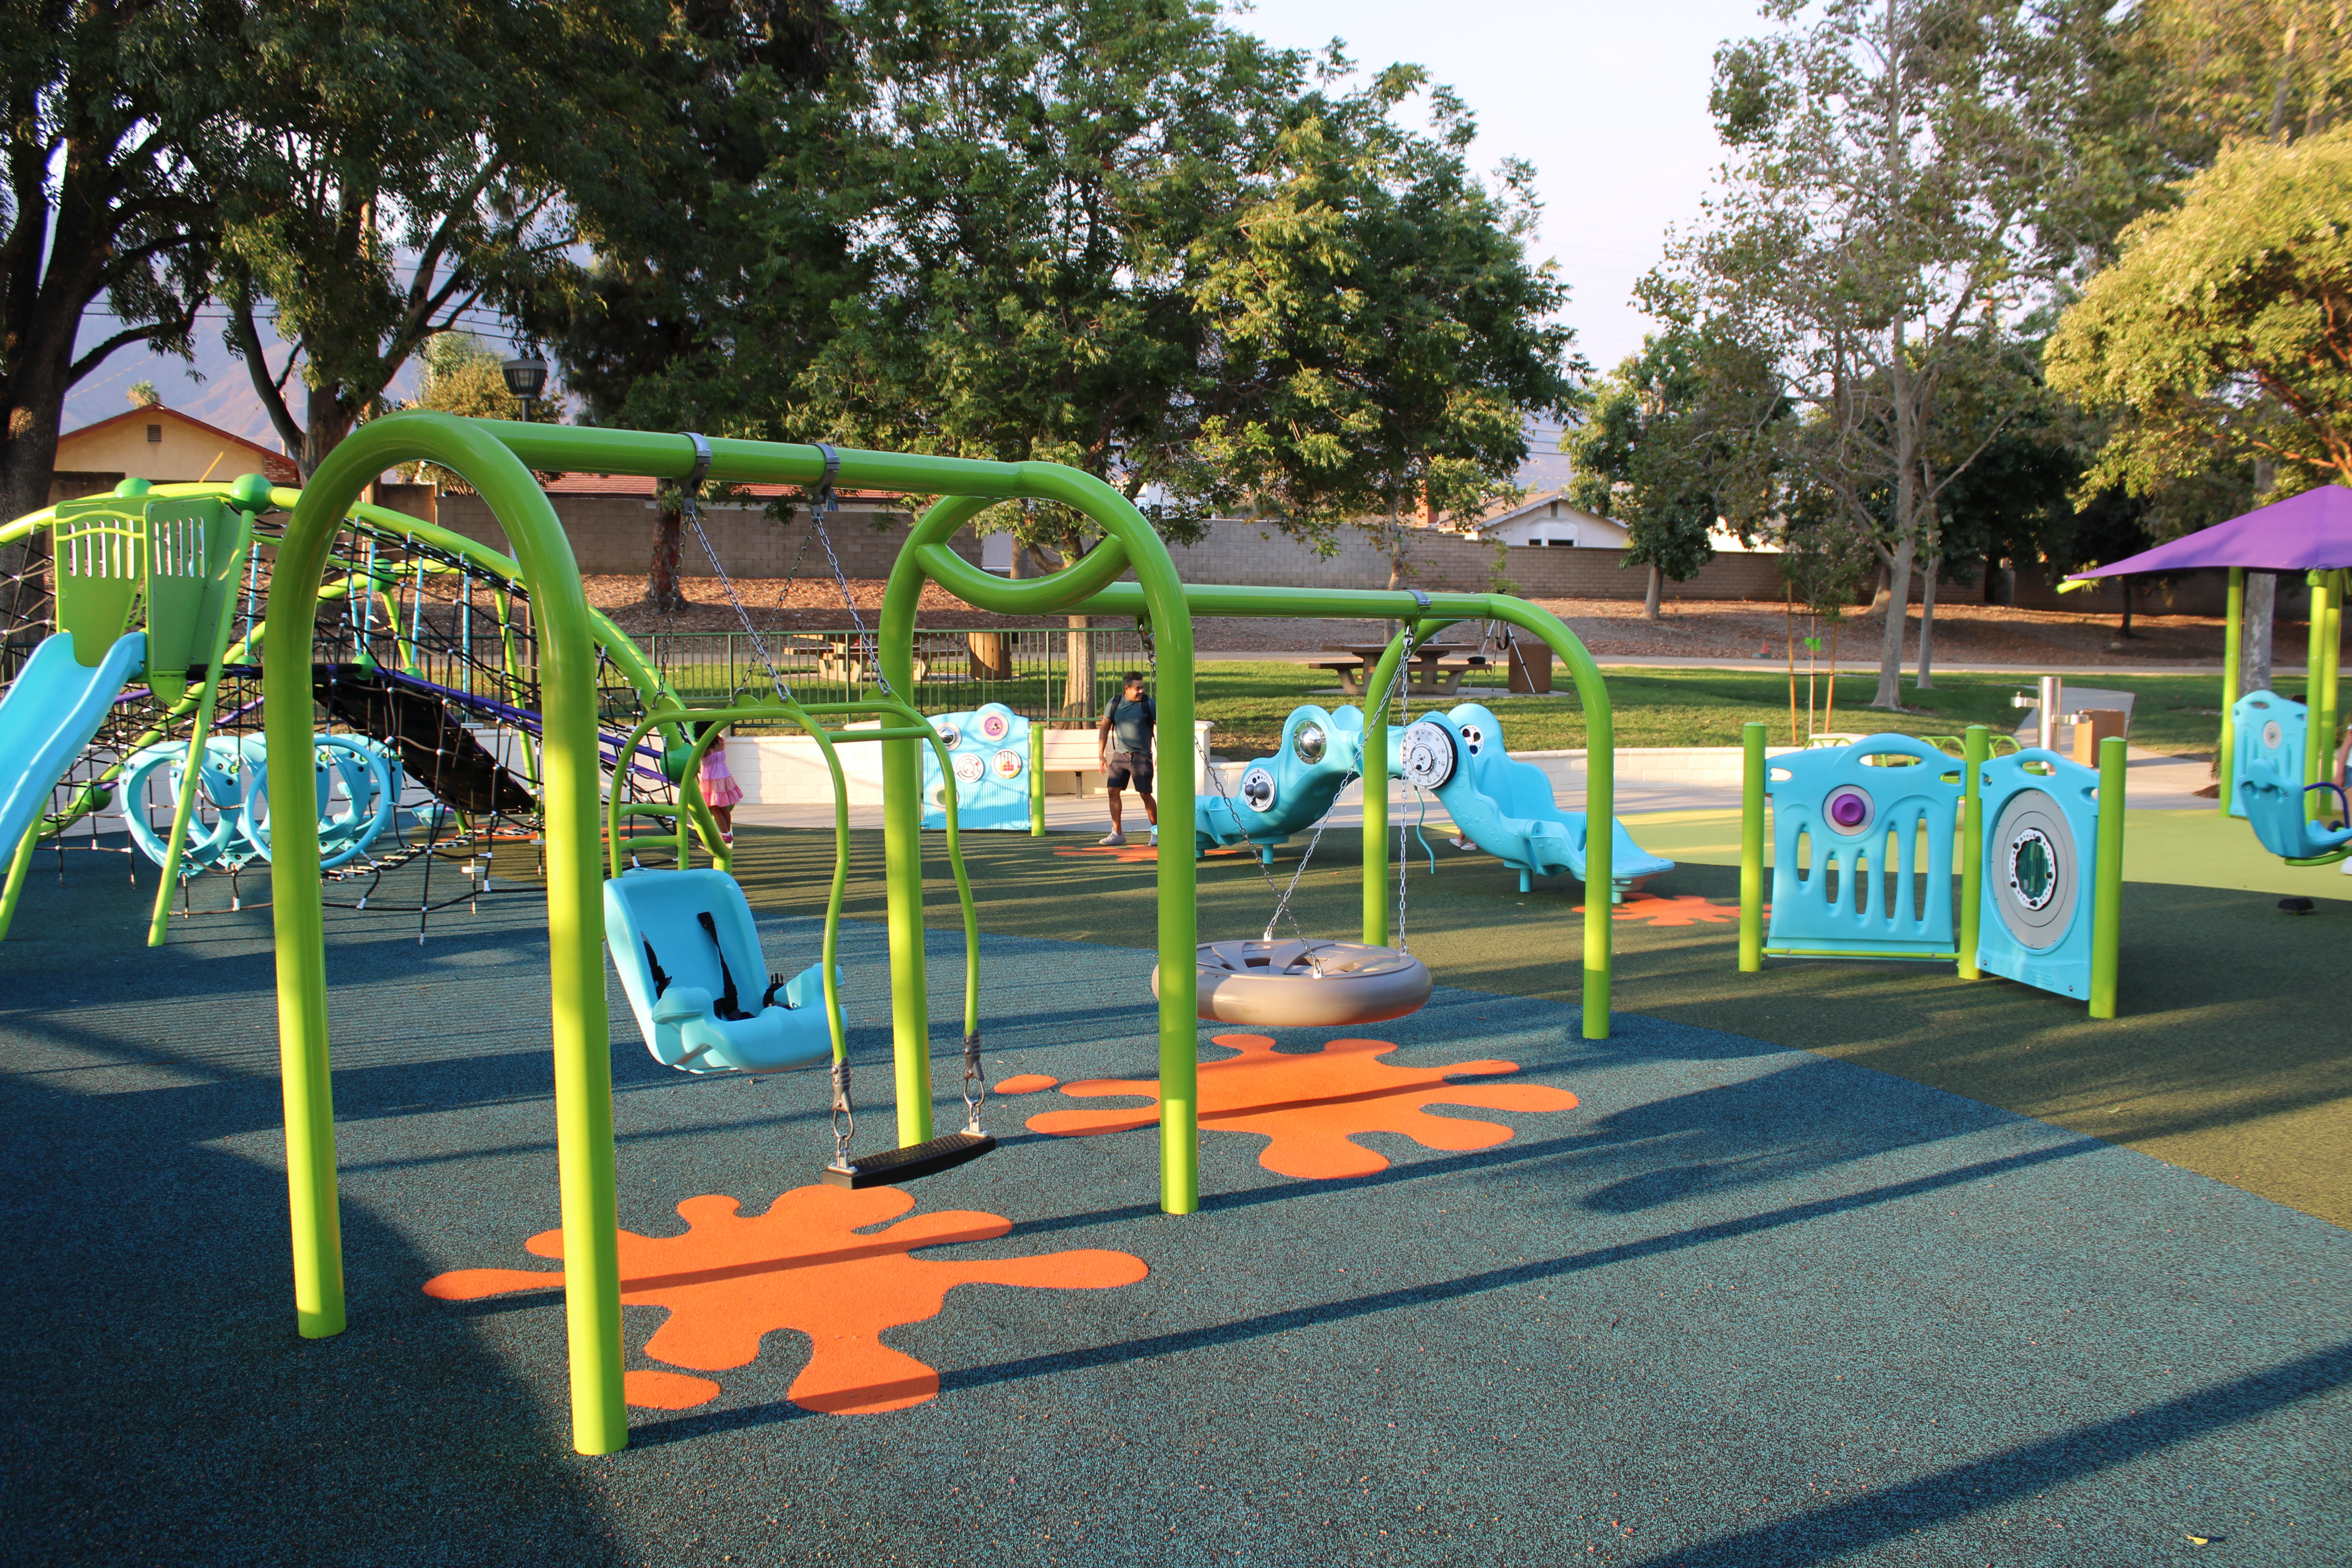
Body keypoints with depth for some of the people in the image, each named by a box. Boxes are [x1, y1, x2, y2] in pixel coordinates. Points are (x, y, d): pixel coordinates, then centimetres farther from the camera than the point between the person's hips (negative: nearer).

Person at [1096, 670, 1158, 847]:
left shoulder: (1148, 704, -7)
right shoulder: (1114, 704, 1)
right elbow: (1105, 728, 10)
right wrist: (1102, 756, 7)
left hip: (1141, 757, -3)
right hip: (1120, 754, 3)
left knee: (1145, 795, -2)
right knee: (1113, 791, -2)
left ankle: (1157, 831, 15)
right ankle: (1117, 833, 8)